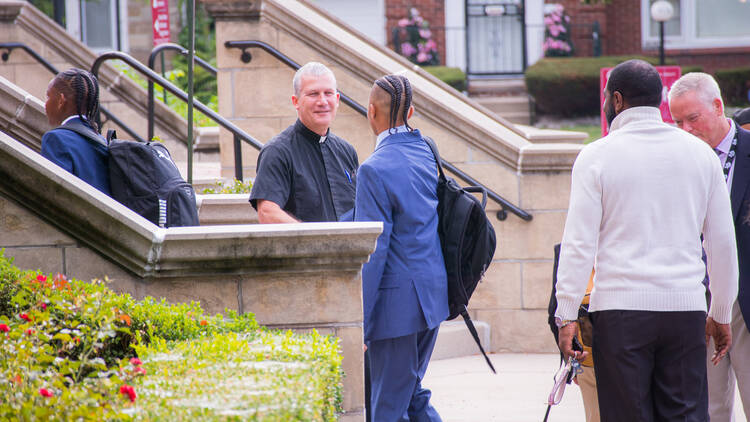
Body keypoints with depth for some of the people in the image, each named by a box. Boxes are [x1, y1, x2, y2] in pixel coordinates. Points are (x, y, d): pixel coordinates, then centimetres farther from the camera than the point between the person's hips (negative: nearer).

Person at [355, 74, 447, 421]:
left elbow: (372, 251, -18)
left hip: (398, 302, -8)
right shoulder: (426, 153, 8)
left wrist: (358, 323, -14)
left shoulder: (375, 170, -16)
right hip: (432, 292, 8)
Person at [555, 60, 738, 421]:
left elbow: (579, 244, -6)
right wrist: (721, 315, 18)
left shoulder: (597, 156, -2)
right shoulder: (699, 152, 8)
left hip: (620, 310, -3)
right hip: (686, 310, 3)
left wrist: (566, 314, -2)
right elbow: (722, 243, 11)